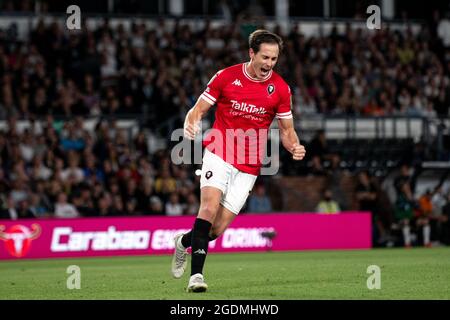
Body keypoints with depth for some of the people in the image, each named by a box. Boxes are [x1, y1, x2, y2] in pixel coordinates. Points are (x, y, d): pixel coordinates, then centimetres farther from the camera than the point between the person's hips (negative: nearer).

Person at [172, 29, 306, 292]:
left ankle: (185, 242, 29)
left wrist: (295, 147, -13)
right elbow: (198, 110, 3)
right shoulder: (226, 77, -3)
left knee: (218, 228, -3)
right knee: (210, 206, -26)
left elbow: (286, 129, 9)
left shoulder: (280, 89, 0)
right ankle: (197, 274, -24)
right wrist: (191, 125, -20)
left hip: (249, 166, 2)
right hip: (219, 154, -2)